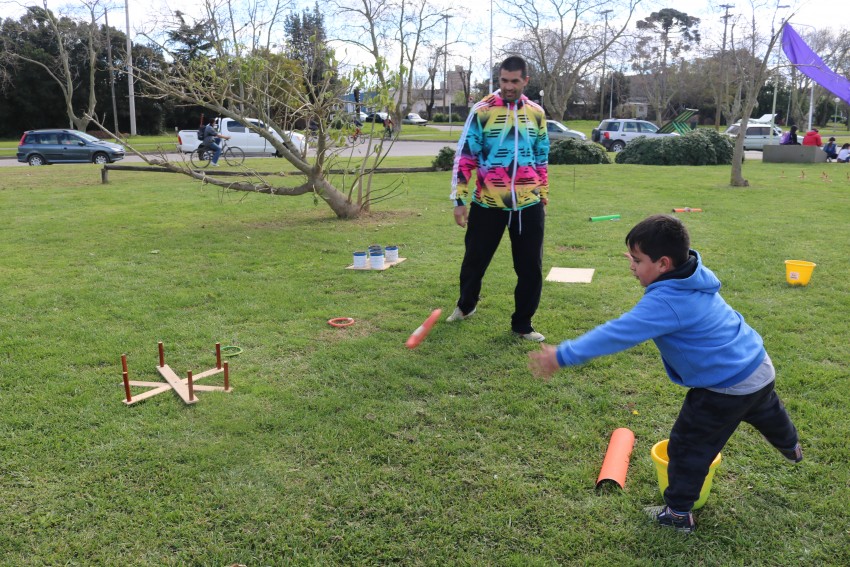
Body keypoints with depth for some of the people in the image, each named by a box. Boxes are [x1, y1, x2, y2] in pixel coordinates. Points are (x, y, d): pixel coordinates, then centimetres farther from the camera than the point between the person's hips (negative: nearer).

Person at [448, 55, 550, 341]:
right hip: (487, 204, -2)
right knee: (475, 260, 12)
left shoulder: (536, 113, 6)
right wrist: (459, 199, -9)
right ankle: (465, 305, 41)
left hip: (528, 205, 3)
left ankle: (522, 324, 22)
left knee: (531, 268, 4)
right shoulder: (482, 110, -6)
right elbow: (465, 157, -5)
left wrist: (544, 197, 17)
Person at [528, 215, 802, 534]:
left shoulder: (666, 303, -32)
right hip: (759, 367, 9)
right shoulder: (694, 275, -6)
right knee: (766, 412, 38)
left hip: (727, 387, -9)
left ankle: (678, 514, 19)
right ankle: (791, 448, 69)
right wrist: (644, 266, 14)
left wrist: (563, 356, -33)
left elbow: (616, 334, -35)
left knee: (687, 448, 5)